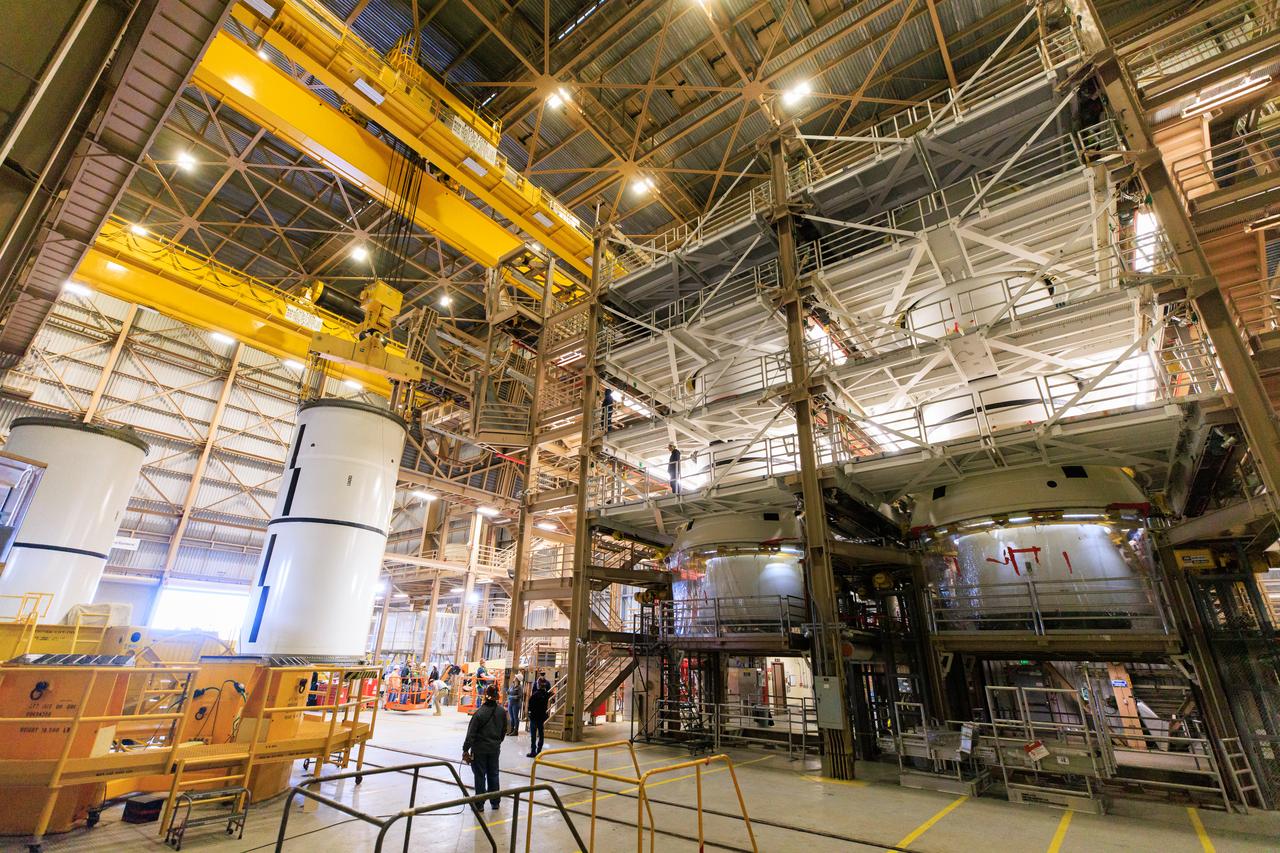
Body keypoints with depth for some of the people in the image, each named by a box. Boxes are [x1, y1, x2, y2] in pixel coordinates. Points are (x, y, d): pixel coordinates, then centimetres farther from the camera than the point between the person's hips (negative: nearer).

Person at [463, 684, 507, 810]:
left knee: (480, 776, 10)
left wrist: (465, 749, -7)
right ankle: (495, 802, 27)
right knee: (493, 775, 17)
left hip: (479, 749, -4)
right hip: (495, 749, 4)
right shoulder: (502, 712, -5)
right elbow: (504, 731, 7)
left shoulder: (479, 712, -18)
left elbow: (471, 733, -16)